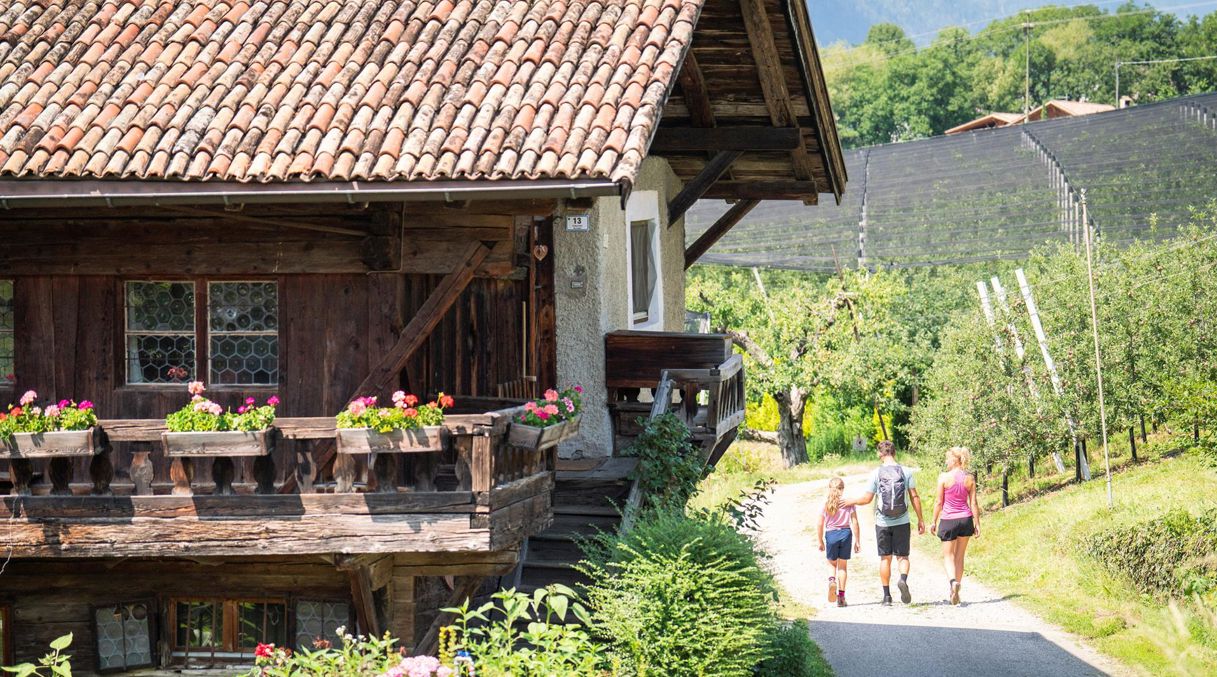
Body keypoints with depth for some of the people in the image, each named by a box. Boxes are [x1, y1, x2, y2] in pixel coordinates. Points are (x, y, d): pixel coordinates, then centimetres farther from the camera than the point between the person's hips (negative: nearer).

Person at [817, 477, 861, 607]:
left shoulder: (825, 504, 0)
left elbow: (820, 525, 1)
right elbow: (855, 523, -3)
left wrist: (821, 541, 13)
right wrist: (857, 541, 4)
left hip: (831, 534, 0)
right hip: (846, 533, 0)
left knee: (832, 564, 17)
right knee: (843, 565, 10)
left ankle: (832, 580, -15)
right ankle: (841, 595, 7)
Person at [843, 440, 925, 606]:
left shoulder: (876, 473, -6)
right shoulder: (905, 471, -2)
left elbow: (867, 499, -3)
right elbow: (914, 497, -3)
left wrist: (851, 502, 15)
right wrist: (920, 519, 5)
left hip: (882, 522, 0)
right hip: (902, 522, 0)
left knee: (885, 558, 9)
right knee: (902, 556, 8)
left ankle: (887, 596, 9)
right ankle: (903, 579, -22)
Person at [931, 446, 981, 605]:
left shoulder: (944, 477, -11)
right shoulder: (969, 478, -1)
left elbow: (939, 503, -6)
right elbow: (973, 503, 0)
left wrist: (934, 522, 3)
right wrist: (977, 523, 6)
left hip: (948, 520, -3)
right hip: (966, 519, 3)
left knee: (948, 556, 7)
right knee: (960, 556, 15)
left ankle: (953, 581, -22)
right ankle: (956, 592, 18)